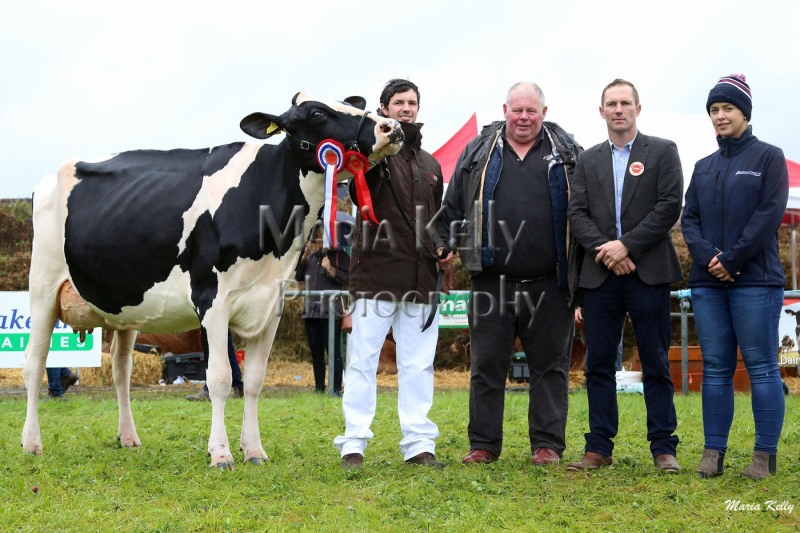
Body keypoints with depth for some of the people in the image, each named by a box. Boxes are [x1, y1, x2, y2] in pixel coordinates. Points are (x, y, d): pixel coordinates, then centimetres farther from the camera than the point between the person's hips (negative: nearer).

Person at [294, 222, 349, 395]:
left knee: (333, 352, -7)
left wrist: (330, 270, -19)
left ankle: (336, 389, -5)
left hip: (331, 311, -6)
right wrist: (304, 256, 4)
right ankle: (319, 388, 18)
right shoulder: (311, 255, 16)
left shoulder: (340, 255, 1)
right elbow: (298, 276, 14)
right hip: (311, 310, 6)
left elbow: (347, 278, -8)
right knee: (316, 353, 11)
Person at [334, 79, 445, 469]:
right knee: (362, 360, -2)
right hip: (374, 274, -5)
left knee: (418, 364, 6)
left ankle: (419, 444, 10)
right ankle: (353, 444, 2)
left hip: (420, 281, 5)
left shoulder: (430, 165, 22)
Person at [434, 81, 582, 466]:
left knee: (549, 365, 4)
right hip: (491, 281, 1)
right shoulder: (478, 152, 11)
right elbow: (453, 207, 14)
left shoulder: (565, 153, 8)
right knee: (486, 364, 4)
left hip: (547, 283, -1)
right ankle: (483, 445, 12)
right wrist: (447, 245, 2)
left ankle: (547, 445, 12)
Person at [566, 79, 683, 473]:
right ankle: (599, 448, 9)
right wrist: (604, 250, -11)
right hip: (600, 274, 3)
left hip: (648, 271, -3)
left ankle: (663, 448, 6)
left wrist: (627, 245, -12)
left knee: (656, 364, 0)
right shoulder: (588, 160, 15)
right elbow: (577, 213, 6)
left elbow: (670, 206, -5)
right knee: (599, 364, 4)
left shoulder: (663, 151, 6)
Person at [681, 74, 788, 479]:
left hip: (755, 279, -5)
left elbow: (769, 214, -8)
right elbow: (689, 219, 10)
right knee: (715, 368, 5)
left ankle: (765, 456, 0)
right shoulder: (704, 167, 17)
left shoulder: (768, 157, 2)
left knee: (761, 367, -3)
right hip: (707, 282, 5)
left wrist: (732, 260, -13)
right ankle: (713, 453, 8)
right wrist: (709, 257, -9)